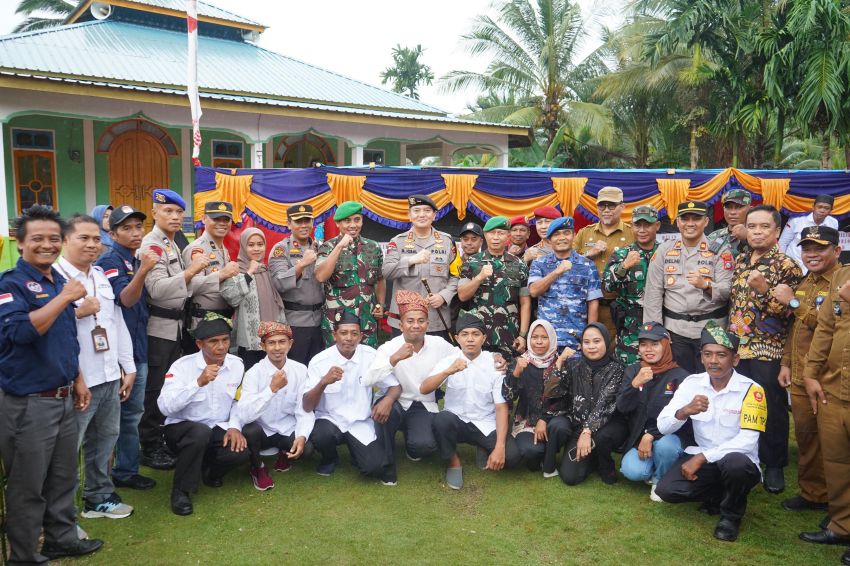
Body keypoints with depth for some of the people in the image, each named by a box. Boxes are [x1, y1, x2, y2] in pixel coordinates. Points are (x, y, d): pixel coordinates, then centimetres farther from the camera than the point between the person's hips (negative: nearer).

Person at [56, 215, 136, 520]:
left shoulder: (101, 276, 14)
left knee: (105, 439, 18)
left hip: (109, 377, 8)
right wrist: (77, 312, -18)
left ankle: (99, 497, 34)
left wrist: (129, 367, 15)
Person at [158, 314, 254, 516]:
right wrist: (199, 382, -36)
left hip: (218, 430, 4)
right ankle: (181, 490, -14)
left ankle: (210, 469, 10)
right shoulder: (182, 366, -16)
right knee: (201, 432, -37)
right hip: (182, 429, -4)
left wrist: (234, 426, -12)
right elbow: (165, 407, -29)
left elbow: (239, 401, 7)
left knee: (242, 447, -26)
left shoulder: (236, 364, -2)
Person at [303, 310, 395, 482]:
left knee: (374, 467, -21)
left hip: (361, 423, 0)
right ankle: (329, 458, 3)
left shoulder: (371, 355, -8)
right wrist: (323, 382, -34)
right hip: (330, 420, 0)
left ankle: (356, 451, 15)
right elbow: (307, 407, -15)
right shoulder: (319, 361, -12)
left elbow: (395, 386, -2)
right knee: (320, 435, -33)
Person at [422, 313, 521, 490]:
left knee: (511, 456, -25)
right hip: (456, 421, 0)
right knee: (442, 419, -34)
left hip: (486, 424, 0)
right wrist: (448, 371, -36)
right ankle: (453, 462, -5)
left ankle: (485, 452, 12)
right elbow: (423, 389, -19)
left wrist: (499, 446, -24)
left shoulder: (495, 364, -8)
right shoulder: (449, 361, -6)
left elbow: (501, 407, -12)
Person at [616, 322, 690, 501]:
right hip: (638, 437, 2)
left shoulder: (680, 376, -9)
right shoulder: (632, 371, 3)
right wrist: (635, 384, -24)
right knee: (632, 471, -27)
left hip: (669, 436, -2)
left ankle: (660, 481, -4)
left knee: (664, 445, -36)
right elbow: (622, 408, -7)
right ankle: (651, 469, 10)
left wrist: (651, 436, -21)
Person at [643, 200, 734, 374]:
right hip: (675, 329, 2)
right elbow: (653, 293, 2)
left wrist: (705, 285, -30)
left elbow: (728, 291, -9)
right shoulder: (664, 249, 4)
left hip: (711, 329, -1)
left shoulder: (720, 250, -1)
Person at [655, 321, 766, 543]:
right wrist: (684, 411, -30)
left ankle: (731, 515, -4)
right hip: (700, 458, 3)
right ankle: (717, 496, 10)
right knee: (666, 490, -21)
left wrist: (702, 457, -27)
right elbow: (663, 427, -8)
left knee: (736, 463, -37)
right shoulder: (692, 383, -4)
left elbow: (748, 440, -23)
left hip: (737, 461, -3)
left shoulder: (751, 390, -14)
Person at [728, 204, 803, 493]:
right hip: (737, 347, 5)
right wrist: (727, 336, 11)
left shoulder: (786, 266, -9)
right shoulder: (740, 261, 9)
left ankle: (774, 465, 21)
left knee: (772, 409, 5)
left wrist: (764, 290, -26)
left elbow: (788, 312, -14)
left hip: (767, 350, -5)